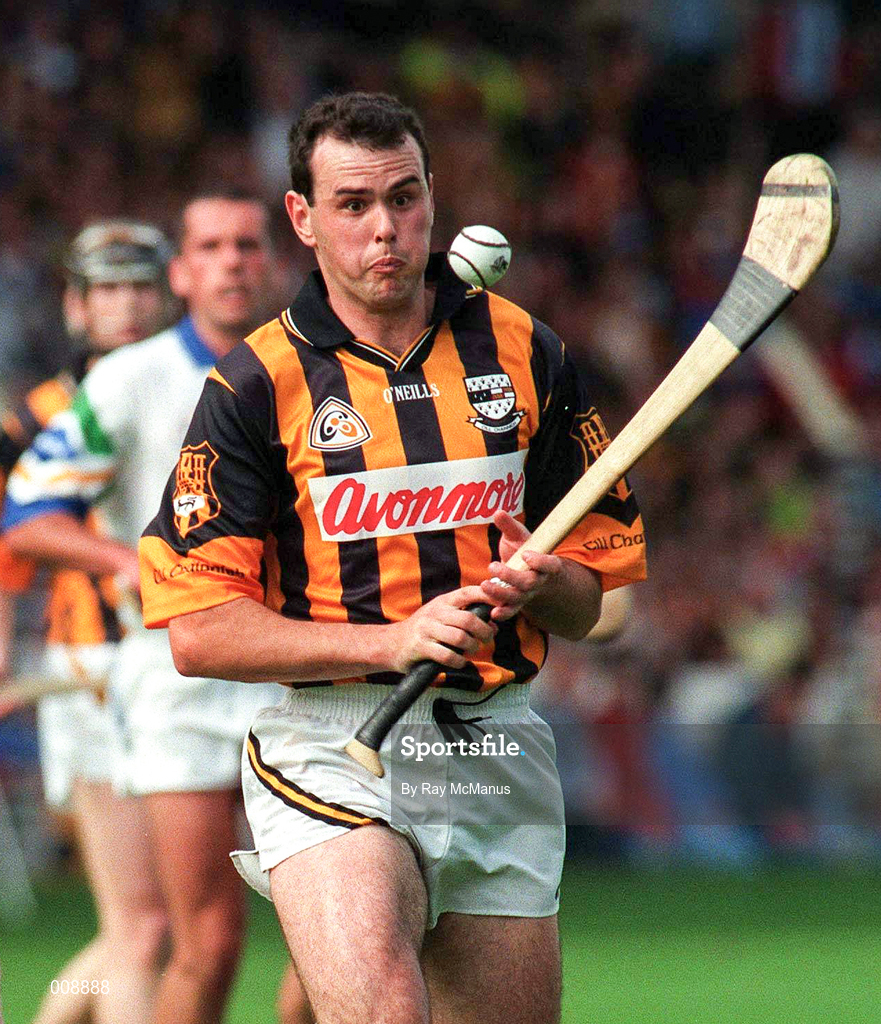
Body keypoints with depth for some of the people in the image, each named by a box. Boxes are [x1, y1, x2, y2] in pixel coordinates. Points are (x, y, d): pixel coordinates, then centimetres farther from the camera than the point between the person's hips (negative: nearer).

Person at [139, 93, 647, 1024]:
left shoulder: (522, 354, 10)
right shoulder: (257, 386, -1)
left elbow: (589, 596, 15)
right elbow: (198, 632, -6)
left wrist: (538, 585, -9)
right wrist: (394, 639, -16)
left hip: (499, 746, 4)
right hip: (330, 745, -4)